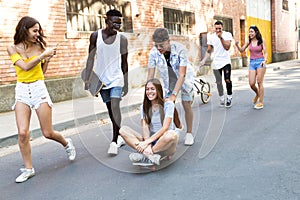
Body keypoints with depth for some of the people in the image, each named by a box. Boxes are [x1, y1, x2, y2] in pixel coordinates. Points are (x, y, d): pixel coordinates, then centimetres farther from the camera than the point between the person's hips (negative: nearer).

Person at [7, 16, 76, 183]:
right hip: (22, 90, 0)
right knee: (23, 133, -9)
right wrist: (43, 55, -14)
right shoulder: (13, 48, 2)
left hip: (39, 88, 0)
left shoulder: (39, 46, 3)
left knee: (48, 133, 2)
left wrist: (48, 58, -2)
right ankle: (28, 169, 8)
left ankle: (67, 143, 34)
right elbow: (25, 66, -14)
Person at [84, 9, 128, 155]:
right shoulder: (95, 36, -4)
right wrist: (87, 79, -6)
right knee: (109, 108, 12)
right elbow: (91, 58, -1)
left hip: (116, 78, -2)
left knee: (115, 106, -16)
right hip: (101, 78, 3)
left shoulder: (122, 39, -6)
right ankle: (119, 136, 28)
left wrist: (126, 83, 2)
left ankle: (114, 141, -10)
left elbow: (124, 63, 0)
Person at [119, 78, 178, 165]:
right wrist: (148, 145, -25)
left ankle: (143, 156, -26)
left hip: (165, 145, -4)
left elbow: (165, 127, -15)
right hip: (150, 141, 4)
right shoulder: (144, 106, 8)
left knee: (172, 134, -39)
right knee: (123, 130, -15)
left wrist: (147, 142, -23)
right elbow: (145, 127, -6)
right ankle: (150, 156, -34)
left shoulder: (168, 104, -5)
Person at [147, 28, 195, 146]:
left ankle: (189, 133, 12)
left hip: (185, 77, -3)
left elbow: (182, 75, -37)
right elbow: (150, 75, -20)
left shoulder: (180, 49, -34)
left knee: (186, 105, -4)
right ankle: (178, 128, 25)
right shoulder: (154, 53, -25)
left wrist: (174, 94, -44)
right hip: (168, 79, 3)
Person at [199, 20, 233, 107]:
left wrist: (221, 37, -20)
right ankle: (222, 99, 23)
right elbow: (208, 50, 9)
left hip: (226, 61, -2)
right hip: (216, 63, 2)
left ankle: (229, 98, 6)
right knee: (219, 82, 5)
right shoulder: (211, 37, 4)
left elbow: (227, 47, -13)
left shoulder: (227, 34, -2)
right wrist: (204, 60, -3)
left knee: (227, 80, -14)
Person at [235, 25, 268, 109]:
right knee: (251, 83, -2)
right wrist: (237, 45, -11)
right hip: (252, 63, 3)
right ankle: (257, 94, 31)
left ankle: (260, 102, 6)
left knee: (259, 83, -3)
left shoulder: (261, 41, -2)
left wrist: (264, 61, -18)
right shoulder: (249, 42, 7)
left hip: (260, 62, -3)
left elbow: (265, 53, 0)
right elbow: (242, 50, 8)